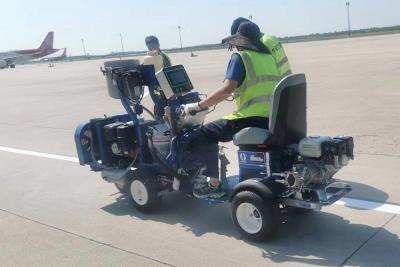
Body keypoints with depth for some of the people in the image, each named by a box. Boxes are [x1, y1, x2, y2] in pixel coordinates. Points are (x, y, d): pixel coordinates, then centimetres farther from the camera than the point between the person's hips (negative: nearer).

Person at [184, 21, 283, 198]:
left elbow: (228, 89, -20)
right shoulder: (268, 56, 15)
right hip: (273, 119, 8)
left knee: (205, 134, 5)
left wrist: (198, 106, -14)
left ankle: (214, 185, 7)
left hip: (253, 119, -8)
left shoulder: (240, 57, -6)